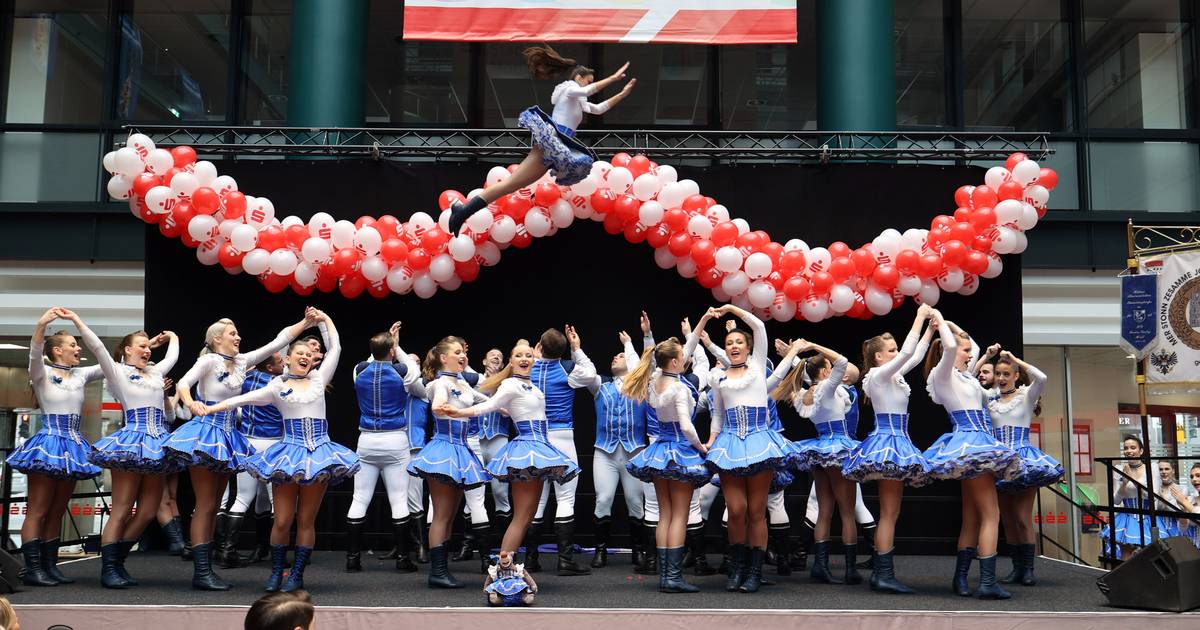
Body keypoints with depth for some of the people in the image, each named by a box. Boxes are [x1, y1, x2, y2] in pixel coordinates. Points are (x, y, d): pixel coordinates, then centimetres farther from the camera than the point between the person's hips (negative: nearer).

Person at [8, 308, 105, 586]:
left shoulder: (80, 375, 12)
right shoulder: (42, 374, -3)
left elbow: (104, 357, 5)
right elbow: (35, 354, -23)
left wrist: (76, 320, 2)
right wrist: (41, 324, -41)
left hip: (73, 445, 6)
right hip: (48, 443, -6)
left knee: (57, 511, 8)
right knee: (38, 510, -5)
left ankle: (50, 566, 12)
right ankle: (32, 569, -5)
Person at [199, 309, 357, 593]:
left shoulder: (318, 379, 12)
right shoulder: (277, 387, 7)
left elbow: (334, 348, 14)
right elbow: (244, 398, 1)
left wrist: (324, 319, 17)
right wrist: (212, 408, -8)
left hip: (319, 452, 1)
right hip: (290, 451, -1)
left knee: (306, 519, 4)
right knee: (282, 520, -2)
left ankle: (297, 575, 14)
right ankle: (276, 571, 17)